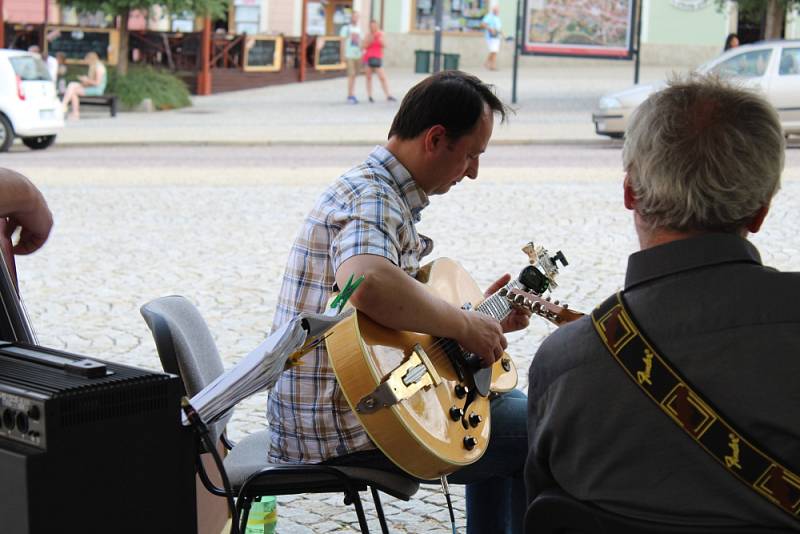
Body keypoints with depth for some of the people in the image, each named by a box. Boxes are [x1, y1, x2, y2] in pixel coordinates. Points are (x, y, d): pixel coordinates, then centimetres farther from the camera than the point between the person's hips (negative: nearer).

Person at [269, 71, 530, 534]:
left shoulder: (383, 191, 14)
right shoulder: (372, 199, -19)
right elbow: (367, 283, -42)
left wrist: (481, 317, 11)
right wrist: (464, 325, -27)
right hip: (343, 429, -11)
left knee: (507, 405, 28)